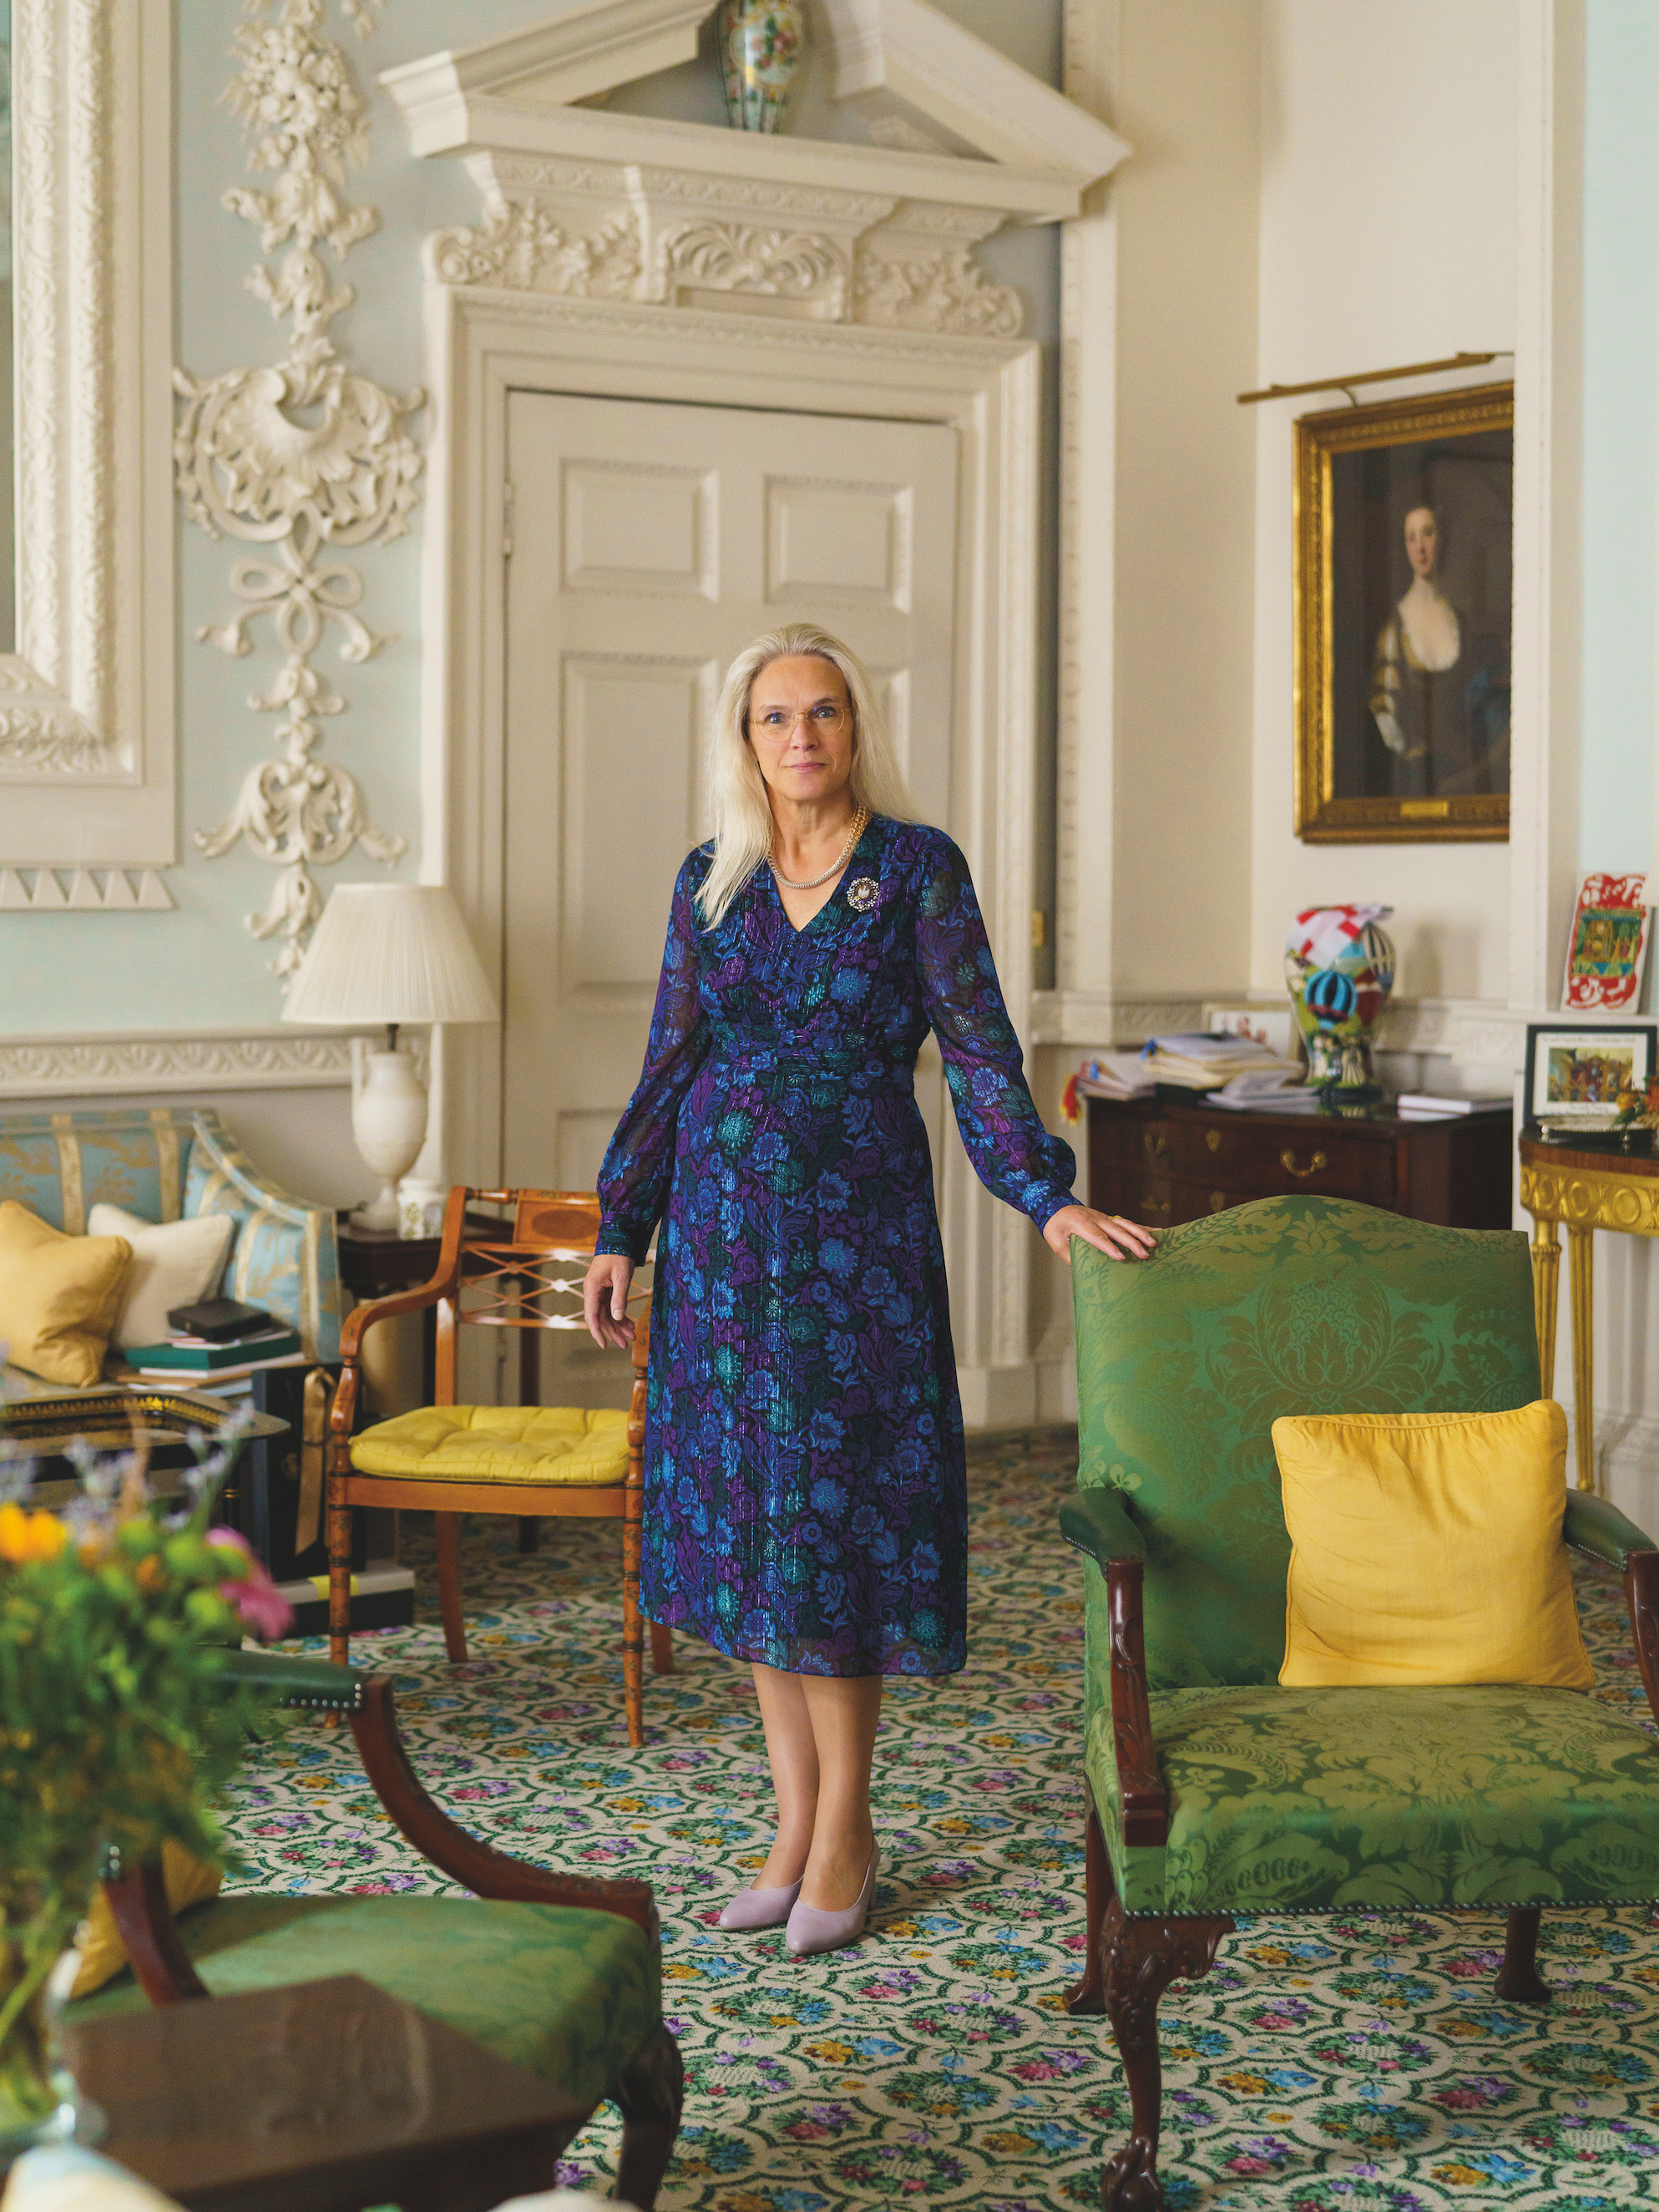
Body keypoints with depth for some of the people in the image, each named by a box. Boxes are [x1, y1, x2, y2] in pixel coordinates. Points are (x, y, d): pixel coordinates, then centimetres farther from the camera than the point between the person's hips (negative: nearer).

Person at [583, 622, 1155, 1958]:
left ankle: (845, 1829, 10)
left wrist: (1050, 1197, -16)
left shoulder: (917, 869, -2)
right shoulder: (710, 880, 8)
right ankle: (798, 1815, 17)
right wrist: (620, 1232, 8)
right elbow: (672, 1063, 11)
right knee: (744, 1508, 6)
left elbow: (978, 1048, -6)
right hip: (723, 1231, 4)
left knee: (836, 1508, -3)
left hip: (859, 1232, -4)